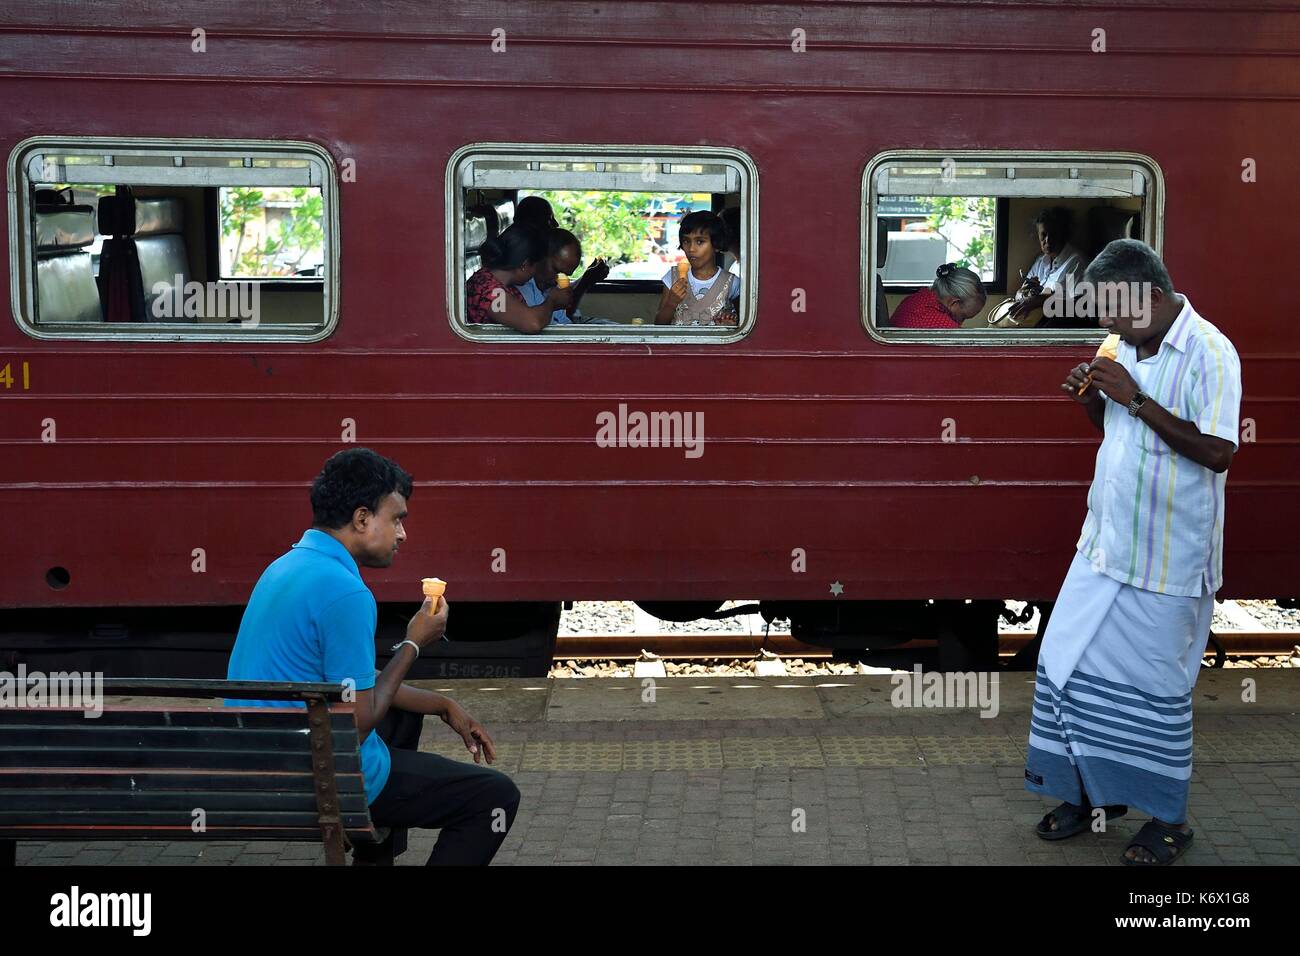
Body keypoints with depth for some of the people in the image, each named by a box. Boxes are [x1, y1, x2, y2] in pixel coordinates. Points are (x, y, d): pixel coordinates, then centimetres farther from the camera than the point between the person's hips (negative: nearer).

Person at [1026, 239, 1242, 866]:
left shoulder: (1209, 354, -16)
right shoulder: (1124, 344, 6)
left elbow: (1217, 453, -24)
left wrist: (1136, 397, -24)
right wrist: (1091, 398, -3)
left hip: (1167, 556, -7)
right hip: (1107, 542, 7)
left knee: (1154, 684, 3)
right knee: (1071, 662, 8)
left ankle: (1168, 819, 20)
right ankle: (1095, 792, 26)